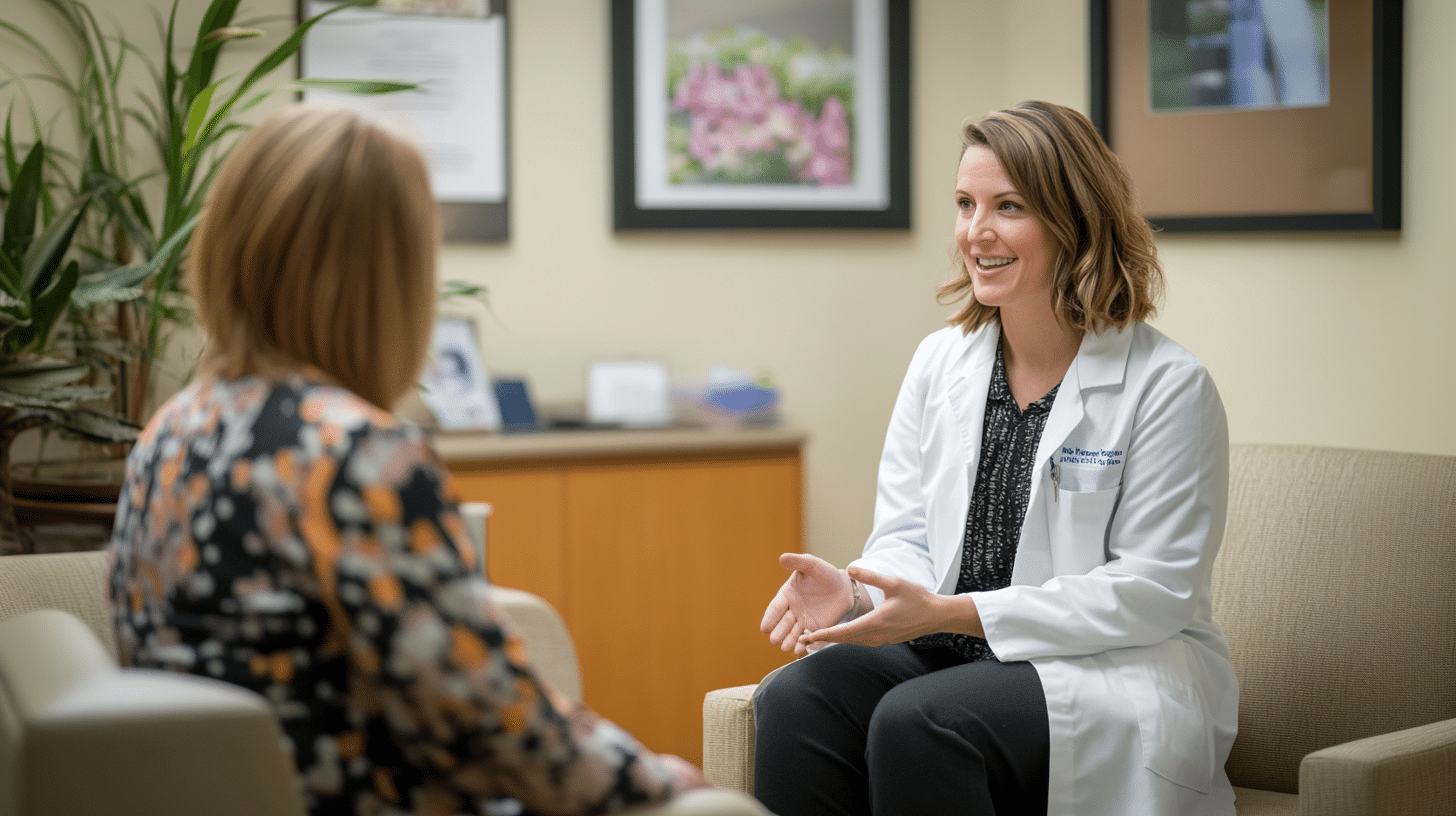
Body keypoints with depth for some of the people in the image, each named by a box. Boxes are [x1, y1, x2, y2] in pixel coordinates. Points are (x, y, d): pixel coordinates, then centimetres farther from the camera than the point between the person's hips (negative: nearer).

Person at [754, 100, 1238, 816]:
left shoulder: (1168, 386, -7)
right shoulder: (939, 362, 11)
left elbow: (1152, 591, -12)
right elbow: (906, 534, 12)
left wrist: (952, 612, -19)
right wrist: (855, 589, -14)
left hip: (1115, 672, -5)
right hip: (948, 652, 5)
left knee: (914, 720, -32)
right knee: (793, 699, -24)